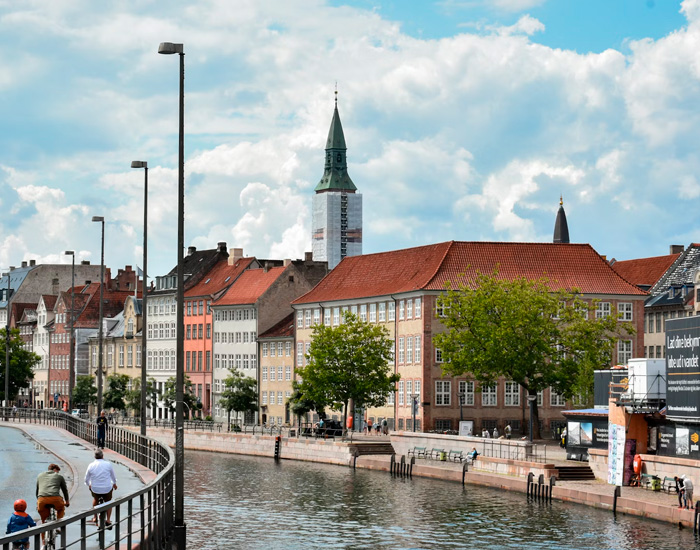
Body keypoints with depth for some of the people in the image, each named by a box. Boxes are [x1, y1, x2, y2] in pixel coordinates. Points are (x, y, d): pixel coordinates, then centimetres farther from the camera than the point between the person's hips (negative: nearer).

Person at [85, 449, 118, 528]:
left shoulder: (91, 465, -8)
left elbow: (86, 479, 4)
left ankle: (95, 517, 40)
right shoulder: (108, 464, -11)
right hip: (107, 488, -1)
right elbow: (113, 476, 6)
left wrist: (89, 485, 27)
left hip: (95, 489, 1)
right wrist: (114, 483, 27)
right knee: (108, 503, 26)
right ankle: (108, 521, 19)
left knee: (95, 499, 34)